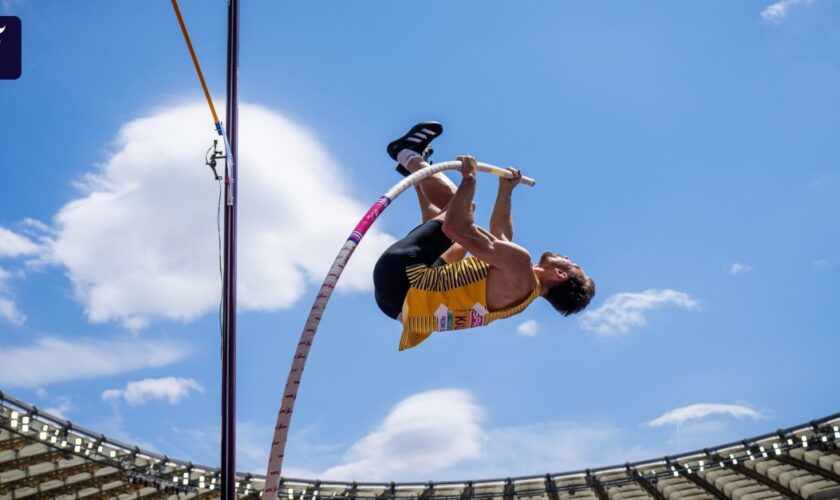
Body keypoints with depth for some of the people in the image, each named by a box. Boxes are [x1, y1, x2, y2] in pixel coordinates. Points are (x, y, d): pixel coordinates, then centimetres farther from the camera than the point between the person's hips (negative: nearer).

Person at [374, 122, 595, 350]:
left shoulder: (521, 267, -22)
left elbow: (455, 227, -27)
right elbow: (500, 236, 27)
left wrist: (469, 179, -14)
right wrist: (506, 191, 32)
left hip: (401, 276, -9)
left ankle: (409, 155, 19)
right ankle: (412, 164, 31)